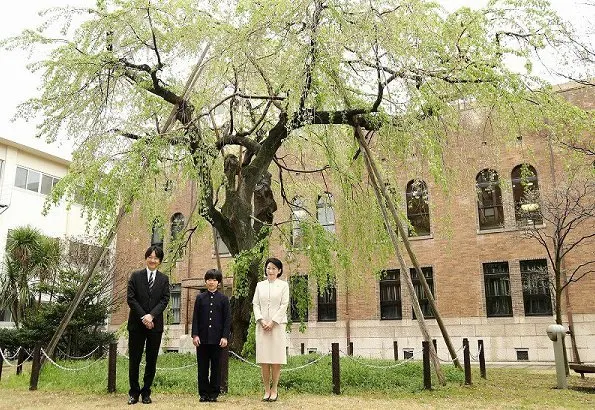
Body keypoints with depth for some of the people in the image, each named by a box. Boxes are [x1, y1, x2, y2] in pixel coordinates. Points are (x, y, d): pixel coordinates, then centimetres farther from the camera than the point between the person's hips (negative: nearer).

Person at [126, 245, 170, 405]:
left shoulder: (164, 279, 7)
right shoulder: (135, 276, 4)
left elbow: (164, 300, -1)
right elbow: (131, 298, -3)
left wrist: (151, 316, -15)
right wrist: (143, 317, -13)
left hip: (155, 324, 1)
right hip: (137, 324, -1)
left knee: (151, 361, 6)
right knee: (134, 360, 3)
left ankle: (146, 392, 17)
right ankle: (134, 392, 16)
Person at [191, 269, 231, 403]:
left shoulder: (223, 299, 3)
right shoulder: (200, 298, 7)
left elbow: (227, 319, 1)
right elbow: (195, 318, 5)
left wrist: (225, 336, -7)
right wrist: (195, 335, -5)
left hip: (217, 339, -1)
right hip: (202, 338, 1)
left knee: (216, 367, 5)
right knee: (202, 367, 5)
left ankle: (214, 394, 13)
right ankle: (203, 393, 14)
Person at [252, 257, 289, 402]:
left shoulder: (283, 285, 4)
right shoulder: (260, 285, 12)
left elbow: (284, 305, -3)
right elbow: (255, 304, 7)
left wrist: (272, 322, -10)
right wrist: (261, 320, -7)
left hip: (277, 324, -2)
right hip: (262, 325, 2)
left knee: (276, 359, -1)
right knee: (263, 359, 1)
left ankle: (274, 390, 8)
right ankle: (267, 390, 9)